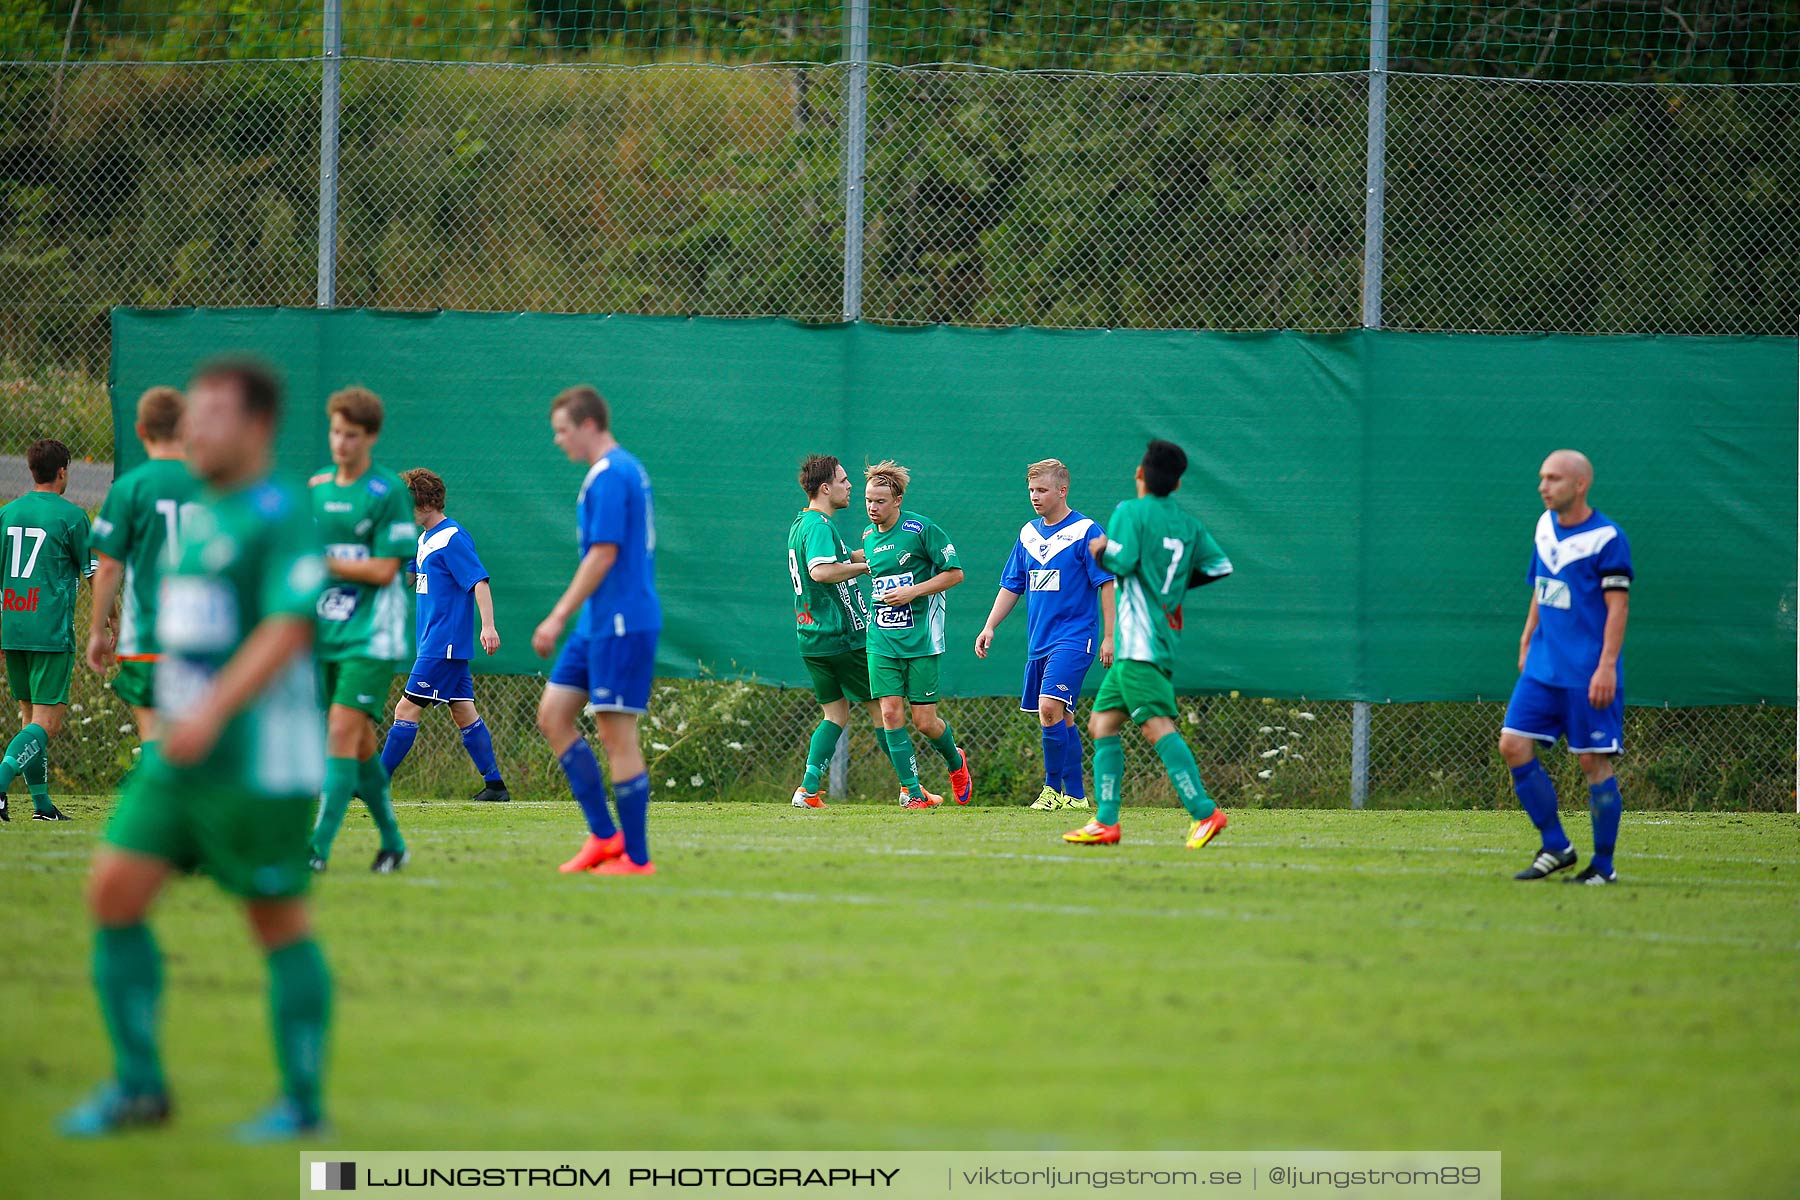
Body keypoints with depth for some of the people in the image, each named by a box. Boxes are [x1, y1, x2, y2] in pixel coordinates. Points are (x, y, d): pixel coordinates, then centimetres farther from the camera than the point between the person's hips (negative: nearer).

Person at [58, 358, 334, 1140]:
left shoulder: (280, 518, -11)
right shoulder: (199, 517, 15)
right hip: (179, 758, 8)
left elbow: (288, 629, -21)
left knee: (279, 923, -1)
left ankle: (303, 1104, 8)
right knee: (113, 892, -1)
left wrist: (212, 710, -29)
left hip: (259, 759, -8)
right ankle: (138, 1086, 5)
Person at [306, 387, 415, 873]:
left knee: (342, 730, -16)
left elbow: (384, 570, -12)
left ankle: (319, 847, -19)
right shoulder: (317, 489, 11)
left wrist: (323, 562, -13)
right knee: (358, 740, 10)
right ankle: (392, 843, 23)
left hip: (371, 634, -6)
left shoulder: (389, 492, -7)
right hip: (326, 630, 6)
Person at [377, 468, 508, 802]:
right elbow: (406, 575, 31)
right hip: (442, 645, 10)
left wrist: (488, 625, -29)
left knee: (407, 709, -7)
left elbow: (479, 581, -20)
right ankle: (494, 785, 8)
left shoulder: (452, 538, -13)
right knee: (463, 711, 8)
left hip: (443, 646, -10)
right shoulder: (426, 539, 16)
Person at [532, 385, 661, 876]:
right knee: (552, 716, 10)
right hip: (600, 624, 10)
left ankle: (636, 856, -1)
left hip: (621, 625, -10)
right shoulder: (626, 469, 16)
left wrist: (558, 618, -18)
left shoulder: (609, 476, -15)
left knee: (616, 733, -6)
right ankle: (603, 834, 10)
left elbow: (603, 554, -20)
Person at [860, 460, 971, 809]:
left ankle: (956, 762, 30)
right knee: (890, 713, -8)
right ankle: (913, 791, -1)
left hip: (920, 639, -5)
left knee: (924, 721, -2)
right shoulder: (868, 537, 9)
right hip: (881, 641, 5)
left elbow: (955, 572, -7)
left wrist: (912, 592, -15)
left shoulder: (921, 529, -10)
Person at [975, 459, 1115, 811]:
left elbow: (1107, 584, -7)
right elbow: (1011, 586, 18)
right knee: (1060, 718, 8)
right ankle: (1075, 795, 14)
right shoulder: (1028, 534, 12)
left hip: (1073, 638, -7)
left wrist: (1109, 636, -11)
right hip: (1038, 642, 7)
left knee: (1049, 708, -20)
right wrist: (990, 627, 8)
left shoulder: (1086, 531, -6)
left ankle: (1054, 787, -11)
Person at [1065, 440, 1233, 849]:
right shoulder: (1188, 526, 13)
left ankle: (1204, 812, -26)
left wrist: (1100, 549, 4)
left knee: (1158, 727, -16)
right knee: (1102, 723, 12)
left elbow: (1120, 561, -18)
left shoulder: (1130, 512, -6)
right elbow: (1221, 566, 11)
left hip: (1139, 642, -9)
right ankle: (1106, 822, 7)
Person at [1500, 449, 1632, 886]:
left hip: (1588, 673, -7)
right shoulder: (1546, 526, 10)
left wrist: (1607, 666, -19)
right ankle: (1554, 847, 9)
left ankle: (1603, 865, 6)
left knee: (1593, 760, -3)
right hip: (1543, 666, 7)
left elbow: (1618, 606, -14)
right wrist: (1527, 641, 21)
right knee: (1513, 744, -2)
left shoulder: (1606, 538, -11)